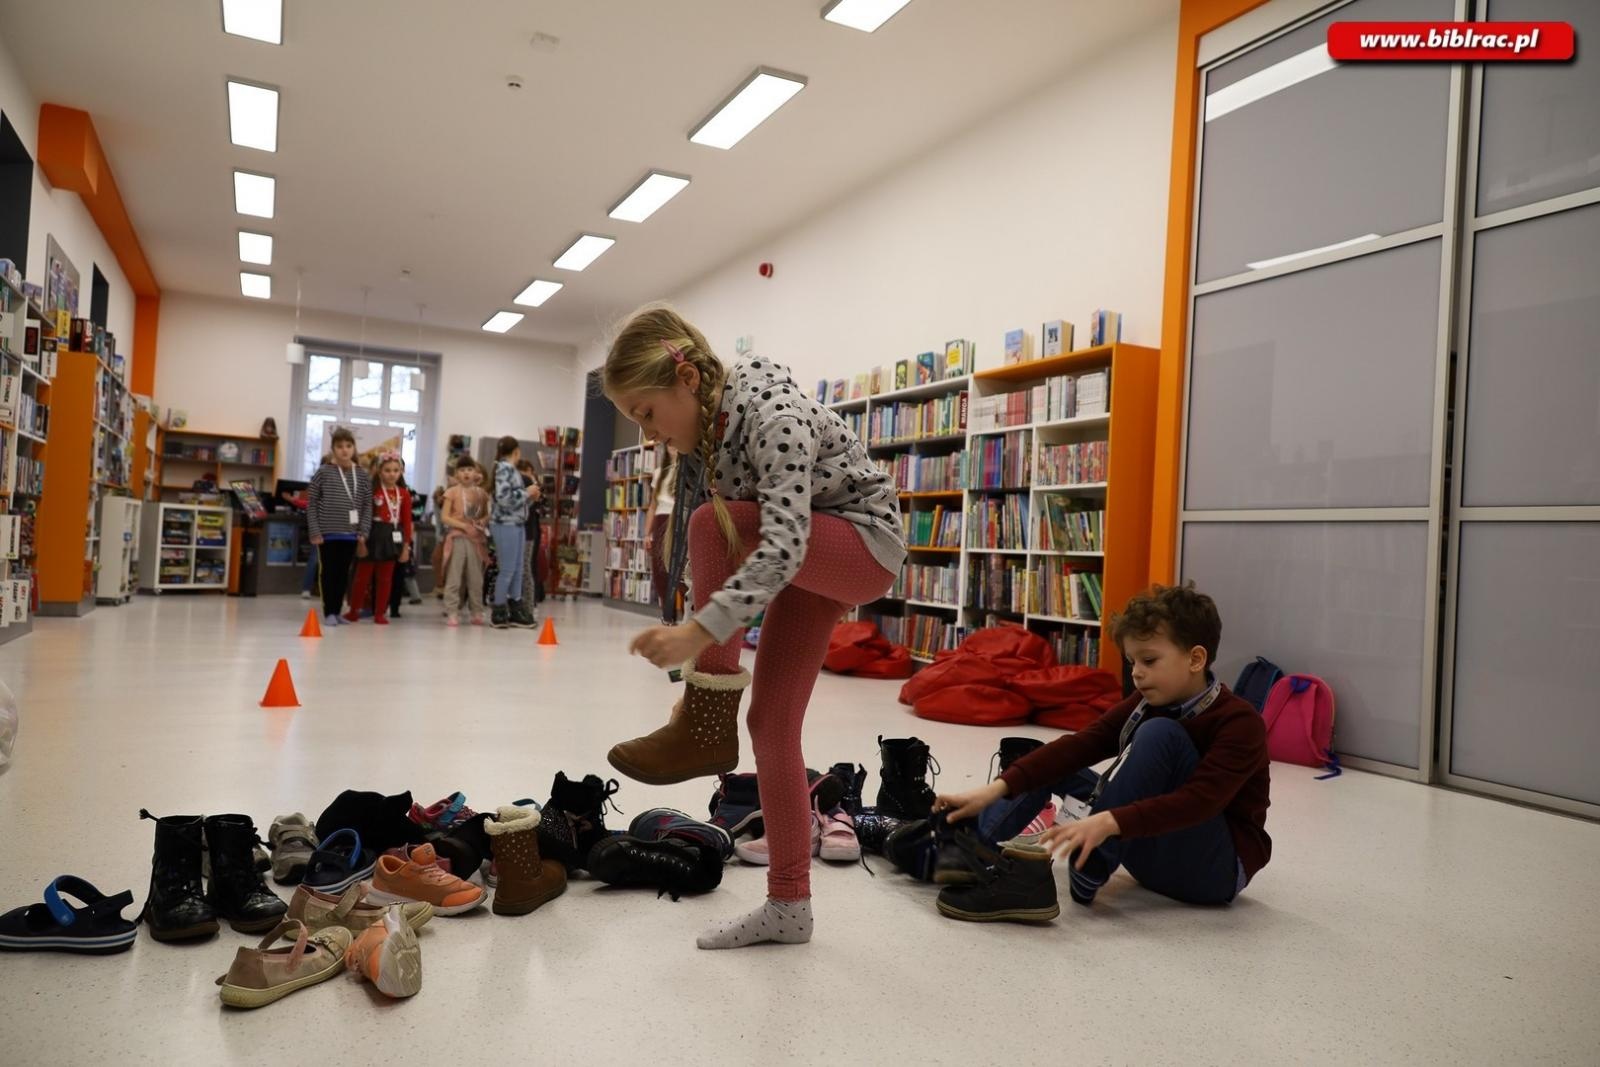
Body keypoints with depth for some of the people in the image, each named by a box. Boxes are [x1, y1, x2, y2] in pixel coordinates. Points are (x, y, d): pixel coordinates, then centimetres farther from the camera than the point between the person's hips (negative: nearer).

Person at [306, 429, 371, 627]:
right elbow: (311, 503, -1)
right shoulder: (323, 472, -2)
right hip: (328, 533, -2)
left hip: (351, 534, 3)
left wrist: (363, 533, -1)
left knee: (343, 573, 9)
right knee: (329, 572, 2)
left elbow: (367, 507, 7)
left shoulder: (363, 476, 6)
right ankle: (329, 612, 10)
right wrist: (315, 531, -7)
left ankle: (337, 611, 19)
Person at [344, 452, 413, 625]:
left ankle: (380, 613, 18)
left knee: (385, 578, 9)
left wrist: (406, 546, 2)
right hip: (373, 535, -3)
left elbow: (407, 522, 4)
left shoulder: (404, 495, 3)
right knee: (363, 575, 7)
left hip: (392, 538, 3)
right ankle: (355, 610, 19)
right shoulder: (372, 491, -7)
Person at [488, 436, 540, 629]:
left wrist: (529, 496, 11)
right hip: (506, 525, -9)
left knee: (518, 568, 10)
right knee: (507, 569, -4)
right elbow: (504, 498, -21)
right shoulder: (504, 468, -10)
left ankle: (514, 609, 15)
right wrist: (527, 492, -11)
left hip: (517, 524, 9)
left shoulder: (511, 469, 16)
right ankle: (498, 612, 4)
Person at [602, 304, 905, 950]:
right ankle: (788, 908, 10)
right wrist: (700, 655, 2)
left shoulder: (772, 414, -28)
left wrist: (701, 630, -48)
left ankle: (708, 726, -20)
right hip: (806, 563, 8)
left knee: (715, 524, -29)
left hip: (866, 546, -8)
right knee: (771, 723, -1)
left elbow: (783, 543, -39)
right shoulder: (703, 430, -2)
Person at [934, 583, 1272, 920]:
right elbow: (1077, 747, -12)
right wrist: (995, 789, -24)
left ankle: (1088, 871, -28)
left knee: (1160, 734, -27)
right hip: (1152, 852, 7)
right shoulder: (1145, 705, 1)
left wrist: (1107, 822, -43)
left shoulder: (1240, 722, -18)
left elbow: (1198, 802, -32)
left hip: (1213, 867, -7)